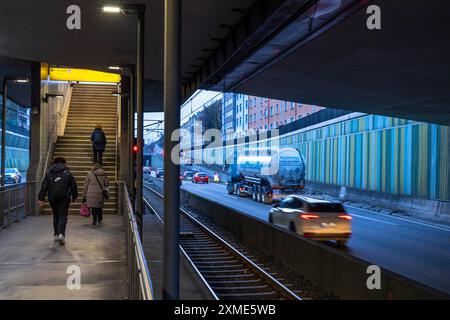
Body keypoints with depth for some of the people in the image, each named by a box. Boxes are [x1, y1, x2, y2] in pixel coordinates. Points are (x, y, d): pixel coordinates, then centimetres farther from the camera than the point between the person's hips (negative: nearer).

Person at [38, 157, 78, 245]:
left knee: (56, 215, 17)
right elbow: (73, 186, 4)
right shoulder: (68, 173, 4)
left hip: (52, 198, 3)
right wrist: (74, 197, 15)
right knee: (63, 216, -3)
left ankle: (56, 235, 20)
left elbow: (44, 186, 4)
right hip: (64, 198, -3)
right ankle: (61, 234, -22)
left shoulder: (49, 173, 9)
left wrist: (41, 198, 2)